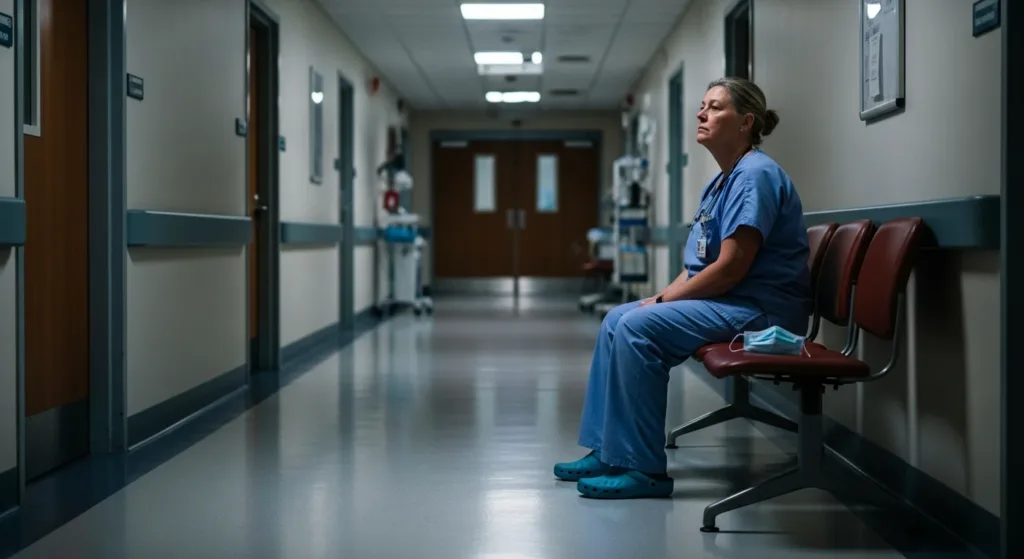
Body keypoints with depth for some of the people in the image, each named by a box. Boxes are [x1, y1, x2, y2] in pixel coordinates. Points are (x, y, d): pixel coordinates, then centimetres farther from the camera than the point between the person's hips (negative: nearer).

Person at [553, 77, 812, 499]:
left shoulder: (755, 175, -14)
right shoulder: (719, 183, 18)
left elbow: (731, 267, -21)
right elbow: (698, 264, 18)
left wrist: (664, 302, -13)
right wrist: (661, 297, 1)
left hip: (760, 309, -11)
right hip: (723, 302, 11)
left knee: (638, 327, -23)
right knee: (617, 319, 7)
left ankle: (643, 468, -19)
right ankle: (606, 450, 8)